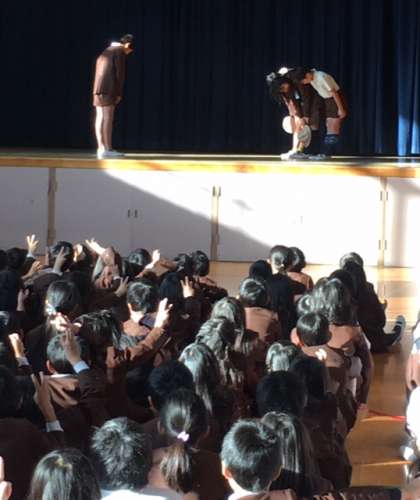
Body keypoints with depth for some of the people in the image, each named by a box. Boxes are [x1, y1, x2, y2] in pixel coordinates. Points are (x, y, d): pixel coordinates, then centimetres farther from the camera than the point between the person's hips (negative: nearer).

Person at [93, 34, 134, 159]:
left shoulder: (106, 51, 26)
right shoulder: (120, 51, -1)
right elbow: (120, 73, -8)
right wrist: (119, 93, -6)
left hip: (98, 88, 9)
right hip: (109, 88, -9)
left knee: (100, 118, 4)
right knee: (108, 118, -11)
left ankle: (101, 149, 2)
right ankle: (108, 149, -15)